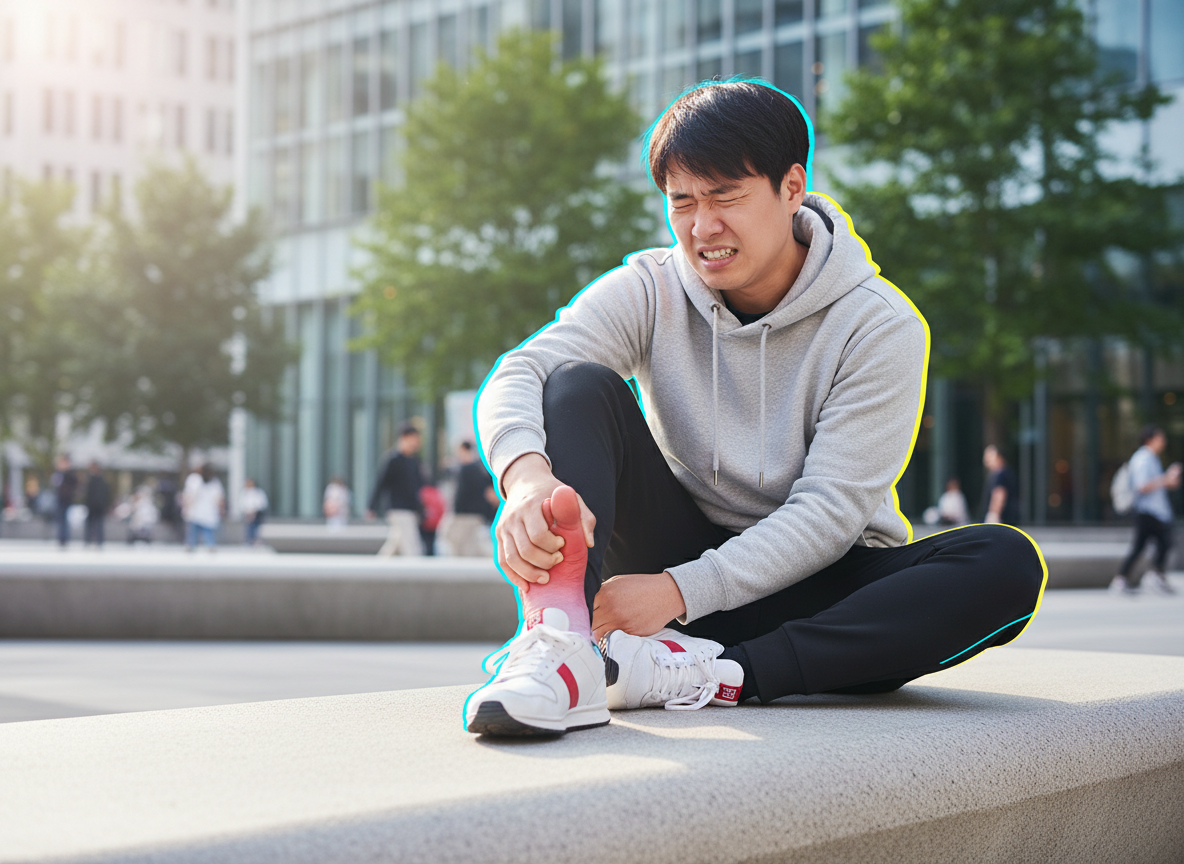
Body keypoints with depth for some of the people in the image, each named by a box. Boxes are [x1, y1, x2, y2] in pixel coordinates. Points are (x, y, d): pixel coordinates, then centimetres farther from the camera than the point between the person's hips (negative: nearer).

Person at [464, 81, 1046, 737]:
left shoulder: (880, 327, -12)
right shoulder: (649, 291, -4)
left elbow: (829, 511, -19)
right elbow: (519, 375, -21)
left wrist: (680, 591, -31)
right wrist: (526, 478, -45)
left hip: (818, 587, -1)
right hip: (680, 558, 1)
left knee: (1007, 566, -29)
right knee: (582, 387, -19)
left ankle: (706, 675, -36)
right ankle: (561, 653, -42)